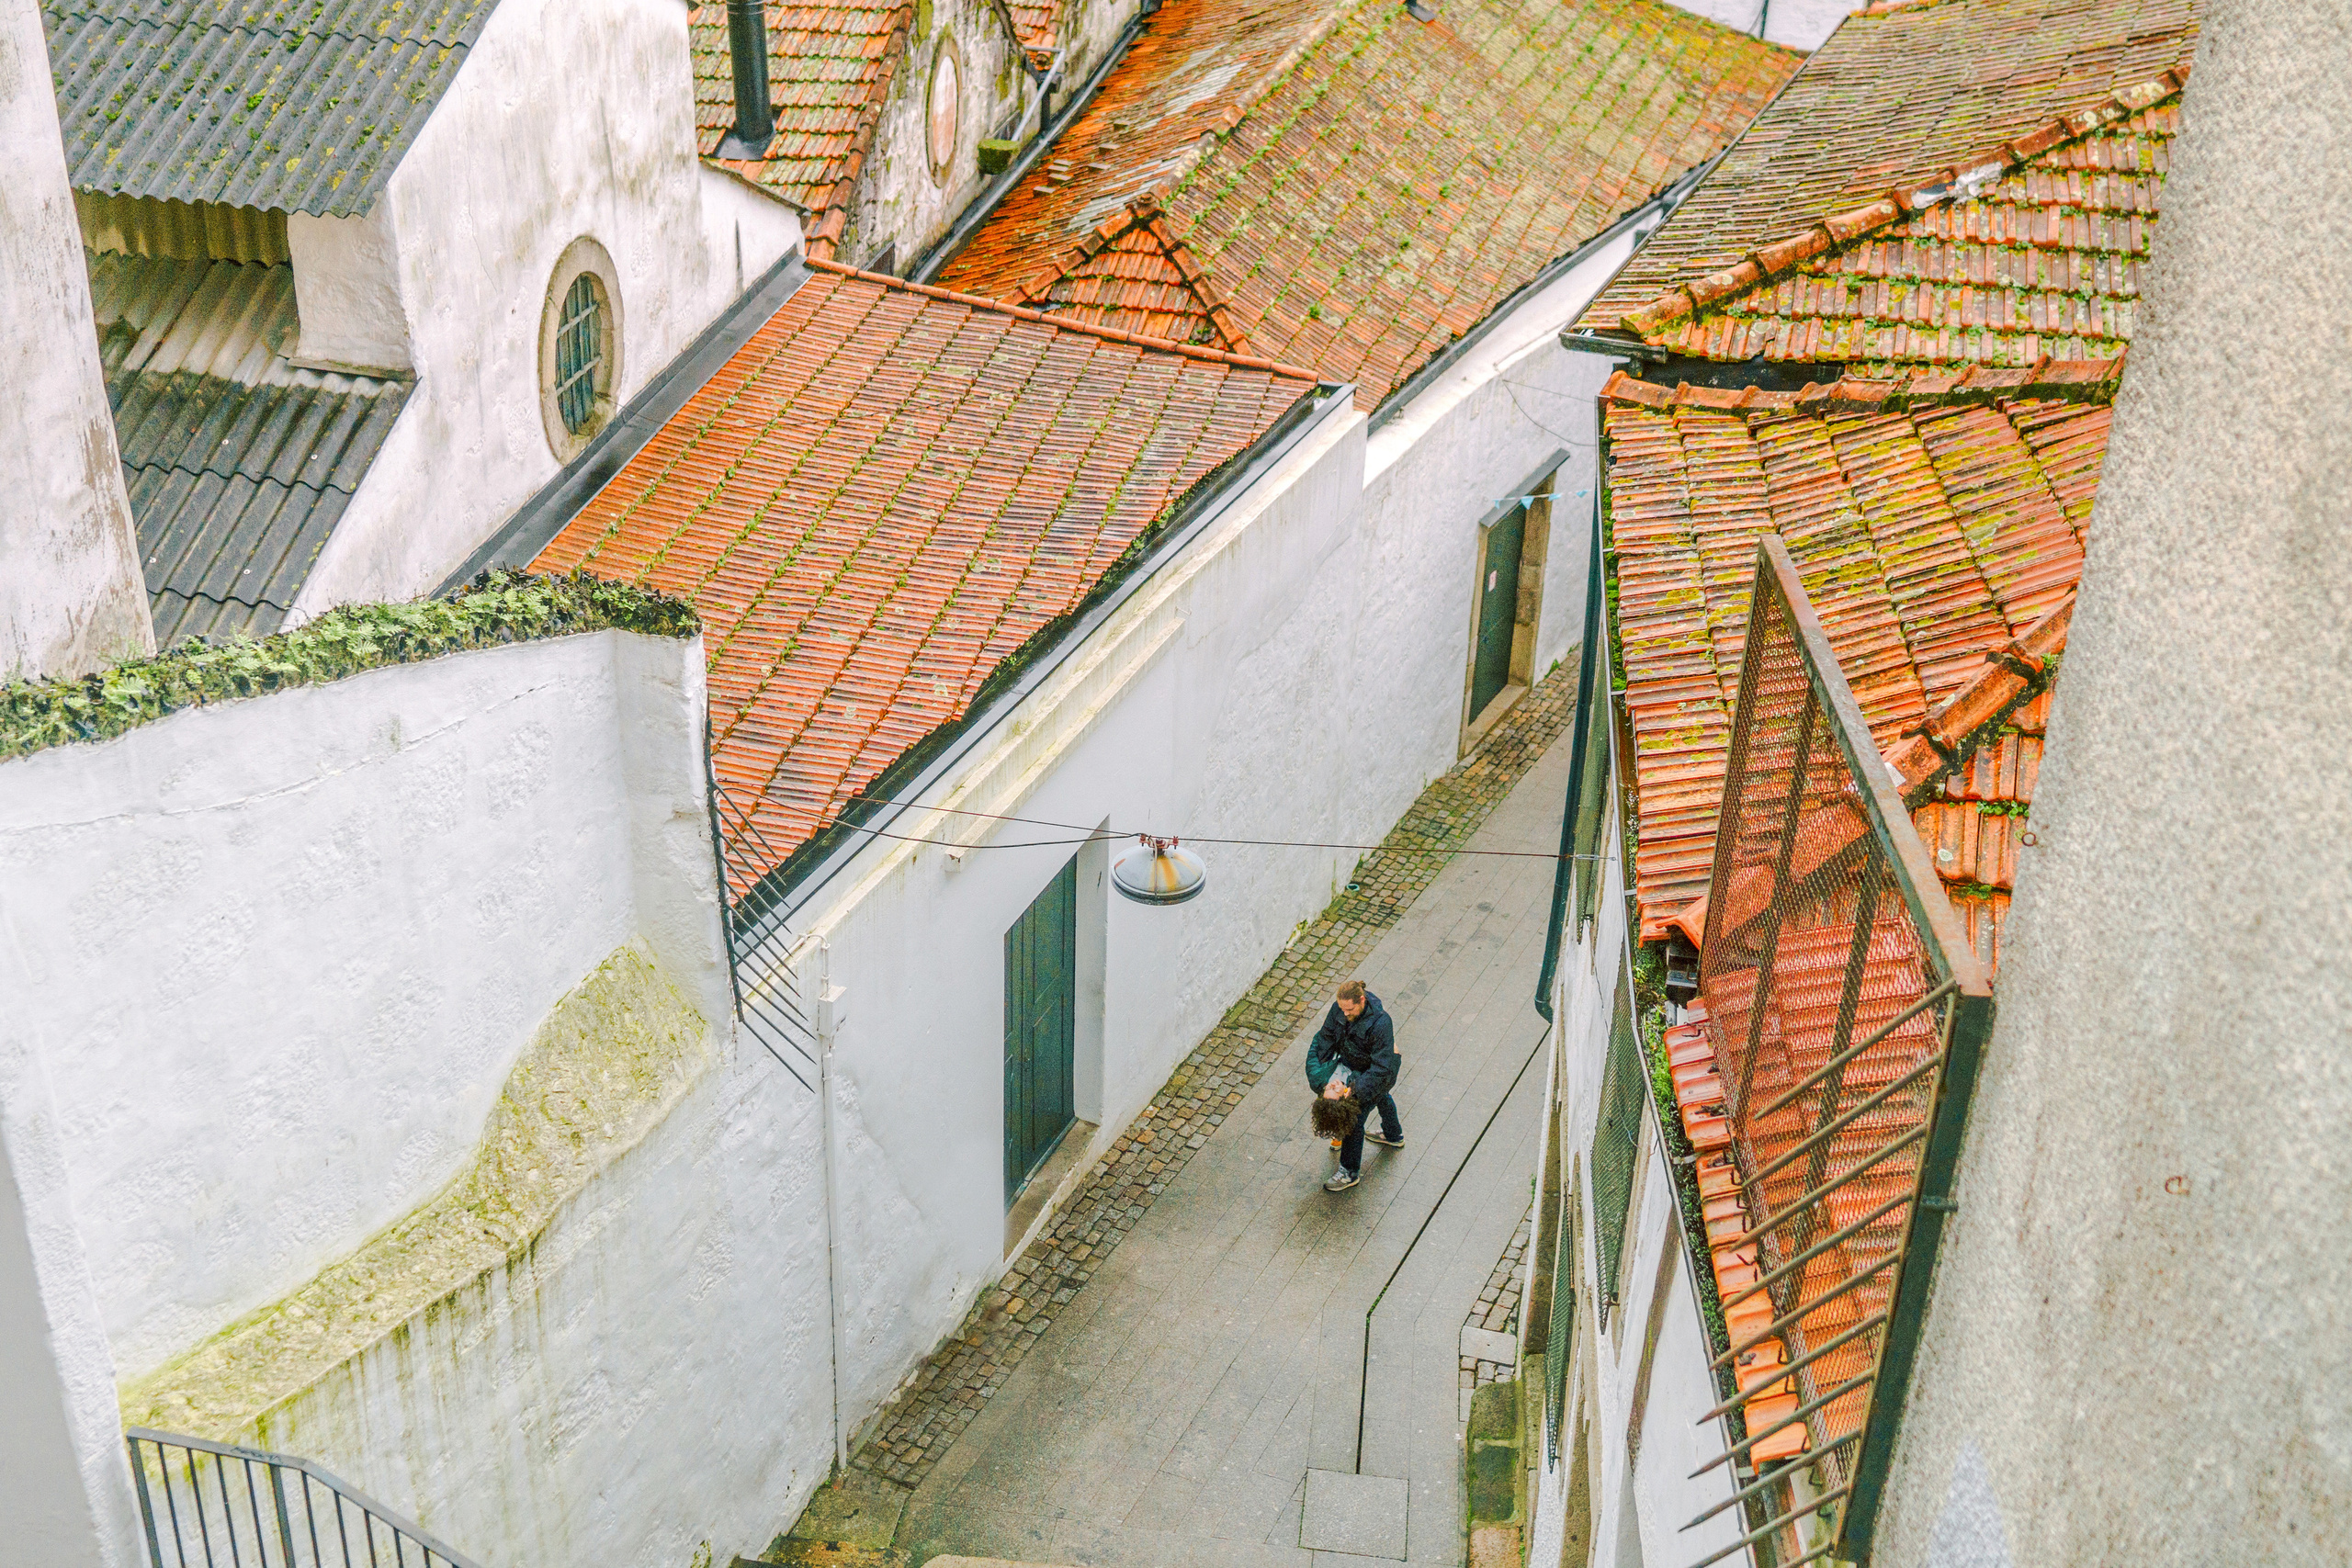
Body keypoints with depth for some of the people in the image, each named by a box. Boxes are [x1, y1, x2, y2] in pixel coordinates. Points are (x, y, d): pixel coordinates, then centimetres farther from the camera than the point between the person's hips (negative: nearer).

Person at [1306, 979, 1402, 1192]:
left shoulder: (1380, 1023, -41)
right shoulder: (1339, 1008, -23)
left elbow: (1381, 1068, -38)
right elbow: (1326, 1039, -13)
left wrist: (1357, 1090, -40)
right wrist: (1324, 1077, -19)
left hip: (1381, 1069, -8)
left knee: (1355, 1118, -6)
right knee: (1381, 1096, 33)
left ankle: (1350, 1172, 11)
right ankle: (1394, 1136, 62)